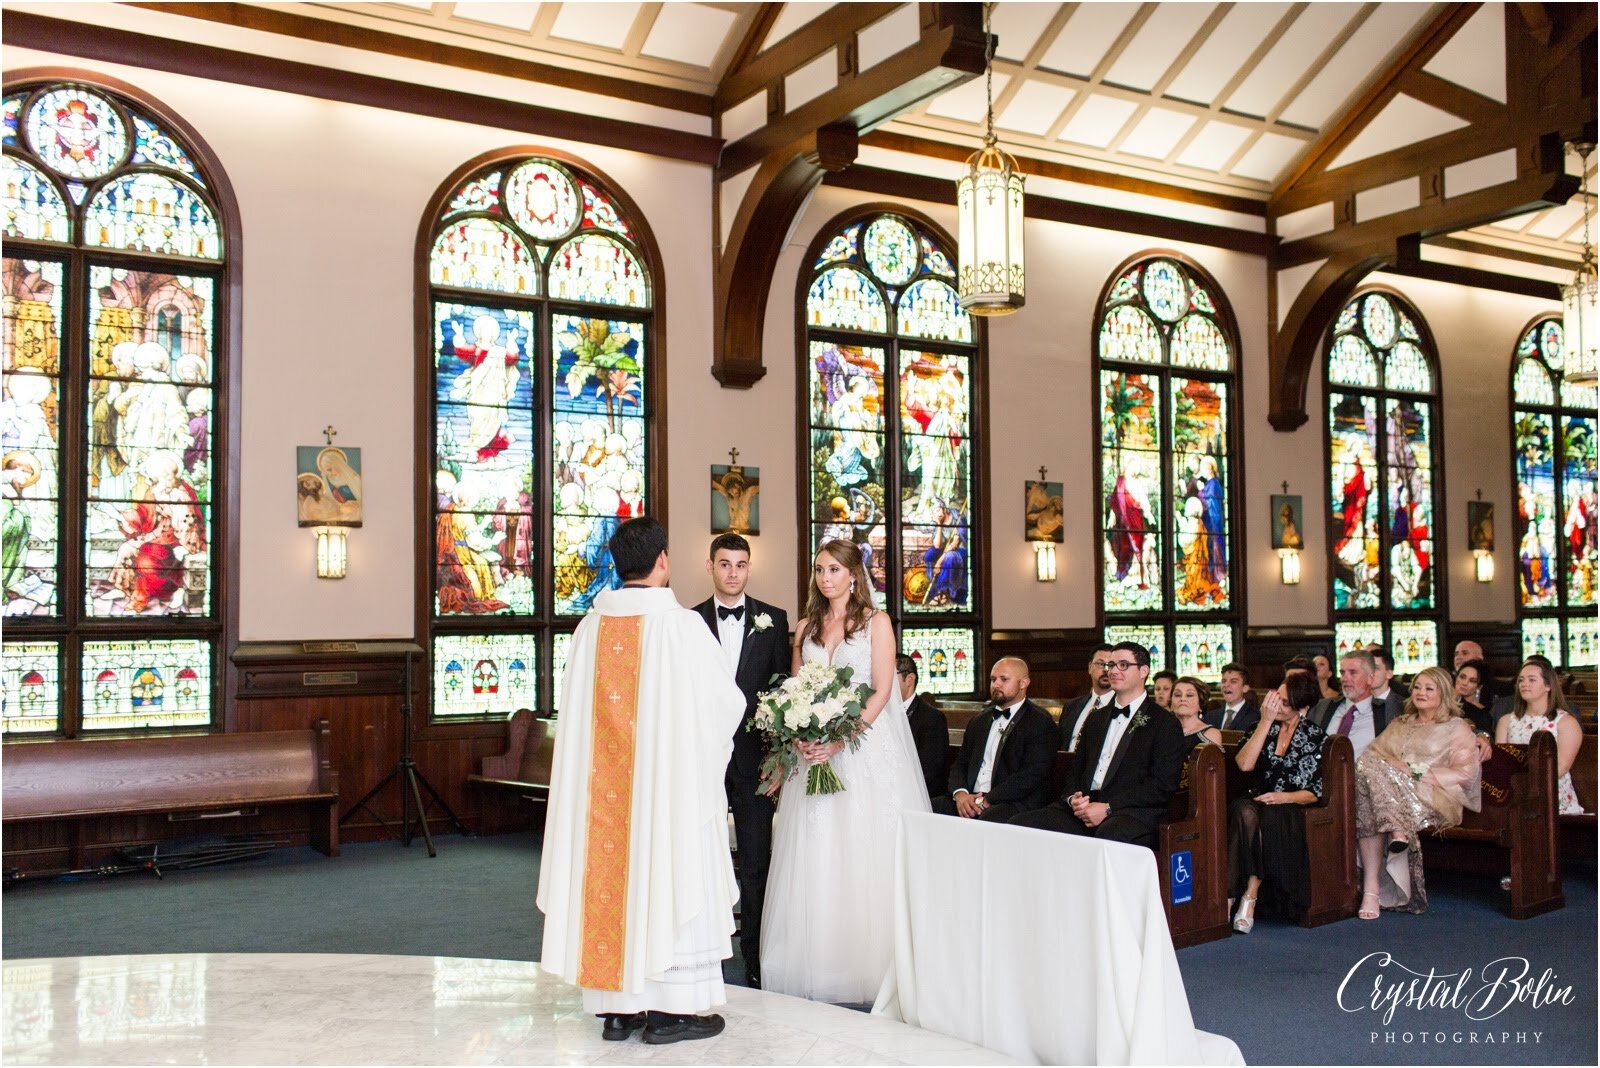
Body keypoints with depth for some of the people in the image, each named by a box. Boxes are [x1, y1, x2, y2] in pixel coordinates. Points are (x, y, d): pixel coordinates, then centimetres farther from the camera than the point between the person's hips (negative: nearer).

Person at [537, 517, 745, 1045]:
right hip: (669, 779, -4)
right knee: (668, 878, 4)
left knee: (610, 875, 10)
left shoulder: (591, 626, 0)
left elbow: (577, 712, 7)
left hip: (604, 780, 4)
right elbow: (727, 701, -5)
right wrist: (698, 730, 17)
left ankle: (616, 1007, 17)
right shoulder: (681, 624, -12)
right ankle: (671, 1008, 9)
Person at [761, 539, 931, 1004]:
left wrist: (841, 739, -17)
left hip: (864, 747, -4)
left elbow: (882, 691, -7)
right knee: (814, 857, 3)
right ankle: (816, 963, 10)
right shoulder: (806, 628, 13)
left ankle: (864, 964, 5)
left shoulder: (876, 622, 0)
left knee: (863, 855, -3)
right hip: (814, 750, 4)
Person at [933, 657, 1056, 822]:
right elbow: (960, 764, 18)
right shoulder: (979, 720, 22)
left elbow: (1032, 775, -11)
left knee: (988, 820, -38)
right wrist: (960, 793, -4)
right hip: (970, 799, 6)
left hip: (1017, 803, -6)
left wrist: (987, 800, -15)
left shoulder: (1040, 722, -1)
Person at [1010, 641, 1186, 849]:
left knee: (1109, 835, -41)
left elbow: (1163, 786, -5)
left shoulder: (1166, 725, 5)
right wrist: (1074, 798, 0)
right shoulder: (1096, 718, 27)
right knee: (1020, 824, -19)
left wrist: (1108, 808, -14)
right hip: (1084, 807, 6)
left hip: (1132, 812, -6)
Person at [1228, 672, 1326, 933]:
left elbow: (1314, 792, 4)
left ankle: (1249, 896, -34)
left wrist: (1282, 797, -15)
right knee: (1245, 814, -35)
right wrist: (1266, 721, -7)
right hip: (1255, 800, 2)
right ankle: (1230, 895, -37)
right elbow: (1244, 764, -7)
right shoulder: (1261, 727, 12)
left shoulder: (1316, 737, 7)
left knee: (1270, 818, -37)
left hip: (1288, 807, -1)